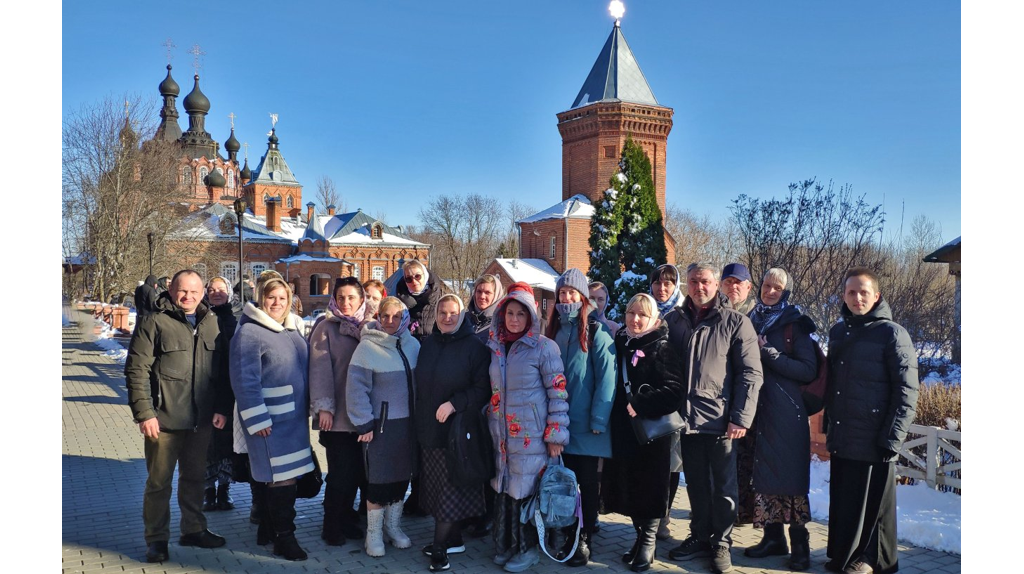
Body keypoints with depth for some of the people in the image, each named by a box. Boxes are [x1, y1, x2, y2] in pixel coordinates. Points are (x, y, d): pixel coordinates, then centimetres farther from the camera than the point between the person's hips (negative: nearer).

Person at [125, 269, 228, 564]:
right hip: (164, 418, -4)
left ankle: (194, 530, 31)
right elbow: (136, 370, -9)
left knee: (195, 476, 17)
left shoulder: (211, 323, 8)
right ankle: (156, 539, 19)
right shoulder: (154, 323, -6)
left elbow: (223, 370, 12)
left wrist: (222, 408, 5)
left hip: (202, 419, 5)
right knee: (159, 481, 6)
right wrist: (144, 413, -14)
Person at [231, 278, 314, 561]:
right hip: (271, 418, -7)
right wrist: (257, 419, -19)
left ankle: (268, 527, 30)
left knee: (272, 476, 17)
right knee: (281, 479, -4)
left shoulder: (293, 328, 12)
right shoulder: (249, 332, -12)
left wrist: (307, 407, 16)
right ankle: (284, 537, 7)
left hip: (294, 417, 8)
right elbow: (244, 379, -17)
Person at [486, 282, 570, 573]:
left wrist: (556, 434, -12)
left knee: (526, 487, 2)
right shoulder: (494, 346, 7)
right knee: (504, 487, 10)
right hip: (502, 435, 5)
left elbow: (558, 391, -10)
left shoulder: (544, 347, -9)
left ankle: (528, 548, 18)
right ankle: (505, 544, 25)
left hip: (531, 436, -5)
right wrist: (490, 423, 14)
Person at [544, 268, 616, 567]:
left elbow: (606, 378, -13)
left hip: (585, 423, -5)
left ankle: (584, 539, 16)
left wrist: (598, 419, -18)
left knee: (587, 481, 5)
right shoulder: (553, 332, 10)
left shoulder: (596, 333, -7)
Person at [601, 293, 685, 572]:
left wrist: (640, 405, -22)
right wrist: (618, 411, 4)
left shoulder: (662, 348, -7)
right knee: (627, 487, 11)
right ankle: (641, 536, 29)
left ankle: (648, 544, 17)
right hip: (622, 431, 5)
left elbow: (675, 390, -16)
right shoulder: (619, 345, 8)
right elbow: (611, 385, 16)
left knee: (650, 487, 2)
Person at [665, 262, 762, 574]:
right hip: (687, 417, 3)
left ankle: (721, 543, 21)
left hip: (721, 419, -3)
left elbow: (751, 373, -6)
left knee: (723, 486, 7)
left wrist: (741, 418, -12)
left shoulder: (736, 322, -3)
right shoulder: (674, 320, 7)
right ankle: (700, 536, 29)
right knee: (696, 483, 15)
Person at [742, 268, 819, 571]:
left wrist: (770, 355, -15)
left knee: (790, 475, -3)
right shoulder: (751, 322, 12)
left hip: (786, 412, -5)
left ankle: (800, 543, 5)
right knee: (762, 473, 7)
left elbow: (809, 370, -8)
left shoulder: (794, 325, -1)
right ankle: (773, 538, 17)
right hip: (757, 408, 5)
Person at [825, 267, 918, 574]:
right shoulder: (838, 332, 11)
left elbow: (906, 394, -11)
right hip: (841, 441, 6)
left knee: (872, 502, 5)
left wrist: (891, 440, -15)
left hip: (873, 443, -6)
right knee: (842, 501, 14)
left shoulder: (892, 334, -9)